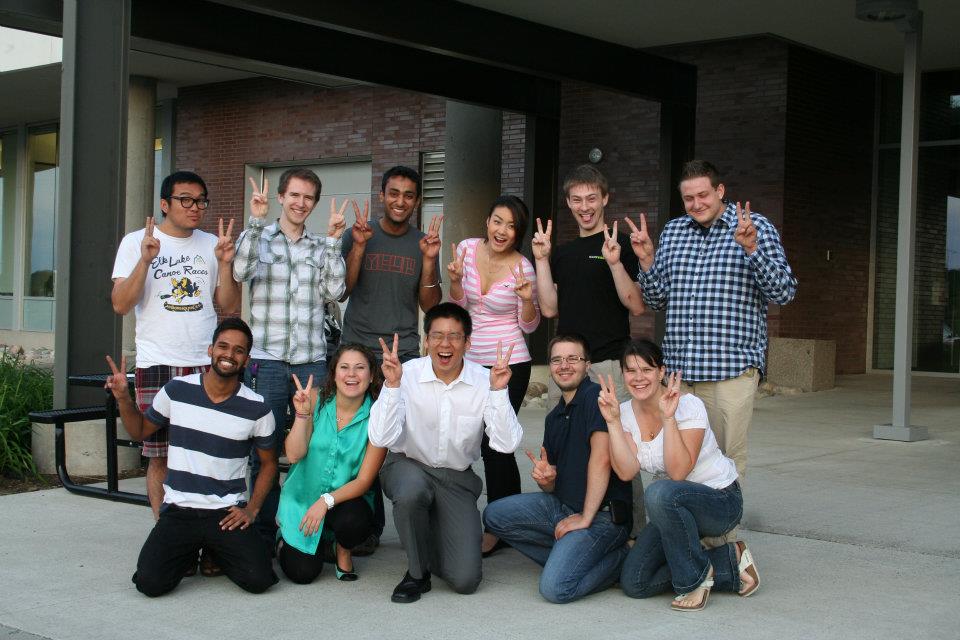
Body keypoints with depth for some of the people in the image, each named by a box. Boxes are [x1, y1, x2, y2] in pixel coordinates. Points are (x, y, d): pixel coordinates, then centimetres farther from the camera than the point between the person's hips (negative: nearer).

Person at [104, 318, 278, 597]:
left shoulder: (256, 409, -3)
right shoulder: (176, 391, 0)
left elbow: (268, 462, 9)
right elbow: (140, 430, 15)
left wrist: (252, 508, -3)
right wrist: (123, 398, -2)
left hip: (227, 514, 0)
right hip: (178, 511, 0)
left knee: (258, 580, -19)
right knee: (150, 582, -20)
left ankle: (216, 551, 15)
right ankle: (188, 553, 15)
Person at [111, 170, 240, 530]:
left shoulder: (212, 244, 12)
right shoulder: (136, 242, 4)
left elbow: (230, 307, 9)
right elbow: (121, 305, -5)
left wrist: (224, 264, -5)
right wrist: (145, 260, -16)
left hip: (207, 365, 2)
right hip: (157, 365, -2)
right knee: (161, 456, 1)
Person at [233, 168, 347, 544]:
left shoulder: (321, 246, 14)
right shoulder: (259, 237, 6)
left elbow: (334, 292, 1)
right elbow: (240, 272, -13)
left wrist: (333, 241, -4)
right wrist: (256, 220, -16)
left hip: (312, 361, 2)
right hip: (266, 359, -2)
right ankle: (264, 532, 10)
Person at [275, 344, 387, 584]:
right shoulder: (317, 401, -9)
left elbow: (364, 481, -13)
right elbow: (294, 455, -12)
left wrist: (327, 501, -26)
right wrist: (302, 414, -24)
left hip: (347, 499, -1)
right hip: (303, 496, 1)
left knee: (354, 521, -35)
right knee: (302, 572, -12)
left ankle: (343, 551, 3)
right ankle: (287, 538, 25)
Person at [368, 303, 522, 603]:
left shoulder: (484, 381, -9)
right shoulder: (407, 375, -13)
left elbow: (506, 444, -19)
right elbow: (381, 439, -22)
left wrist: (499, 391, -29)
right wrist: (392, 385, -31)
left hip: (457, 478, 1)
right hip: (408, 466, -1)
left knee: (465, 580, -12)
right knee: (411, 492, -40)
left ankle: (433, 534, 24)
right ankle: (416, 573, -11)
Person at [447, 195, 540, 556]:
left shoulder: (522, 267, -10)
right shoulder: (467, 249, 0)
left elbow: (528, 326, -2)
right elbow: (457, 306, 7)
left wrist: (527, 299, -20)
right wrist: (455, 281, -12)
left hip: (508, 364, -4)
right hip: (470, 362, 4)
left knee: (495, 445, -4)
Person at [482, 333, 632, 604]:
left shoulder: (595, 397, -13)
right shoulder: (554, 417, 15)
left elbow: (601, 459, -21)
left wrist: (585, 518, -20)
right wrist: (545, 478, -8)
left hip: (602, 515, -9)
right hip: (562, 505, 9)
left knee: (555, 587, -24)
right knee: (494, 515, -2)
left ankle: (619, 558, 0)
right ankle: (567, 558, 1)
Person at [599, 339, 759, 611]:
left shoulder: (688, 405, -18)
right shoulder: (625, 412, -3)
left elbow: (678, 472, -29)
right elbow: (626, 471, -17)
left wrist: (668, 417, -34)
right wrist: (612, 420, -23)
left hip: (721, 501, -6)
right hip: (673, 509, 7)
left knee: (660, 493, -39)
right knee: (634, 584, -9)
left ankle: (695, 578, -15)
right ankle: (728, 562, 4)